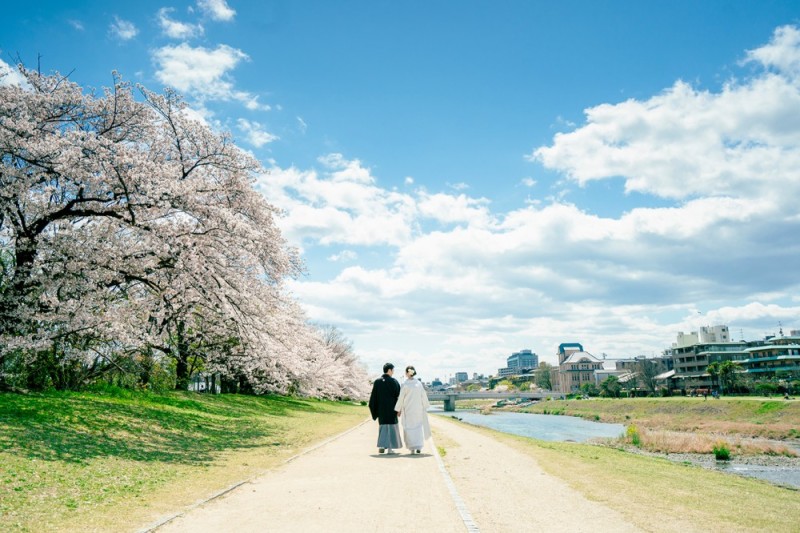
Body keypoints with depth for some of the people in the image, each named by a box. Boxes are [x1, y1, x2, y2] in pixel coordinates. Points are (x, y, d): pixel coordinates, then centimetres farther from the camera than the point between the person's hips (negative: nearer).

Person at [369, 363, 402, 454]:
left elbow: (373, 396, 2)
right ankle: (390, 448, 3)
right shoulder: (394, 381, -9)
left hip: (381, 408, 4)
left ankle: (381, 446, 3)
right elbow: (398, 395, -9)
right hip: (391, 408, -4)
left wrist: (373, 409, 9)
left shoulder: (377, 381, 1)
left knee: (383, 426, 15)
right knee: (391, 426, 5)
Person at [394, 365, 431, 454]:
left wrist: (399, 410, 2)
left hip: (408, 409, -2)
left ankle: (412, 448, 6)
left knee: (409, 428, 8)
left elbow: (401, 398, -8)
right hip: (418, 409, 3)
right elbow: (424, 396, 2)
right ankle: (419, 447, 8)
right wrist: (425, 407, 13)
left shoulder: (405, 385, -12)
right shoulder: (419, 383, -3)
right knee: (418, 427, 15)